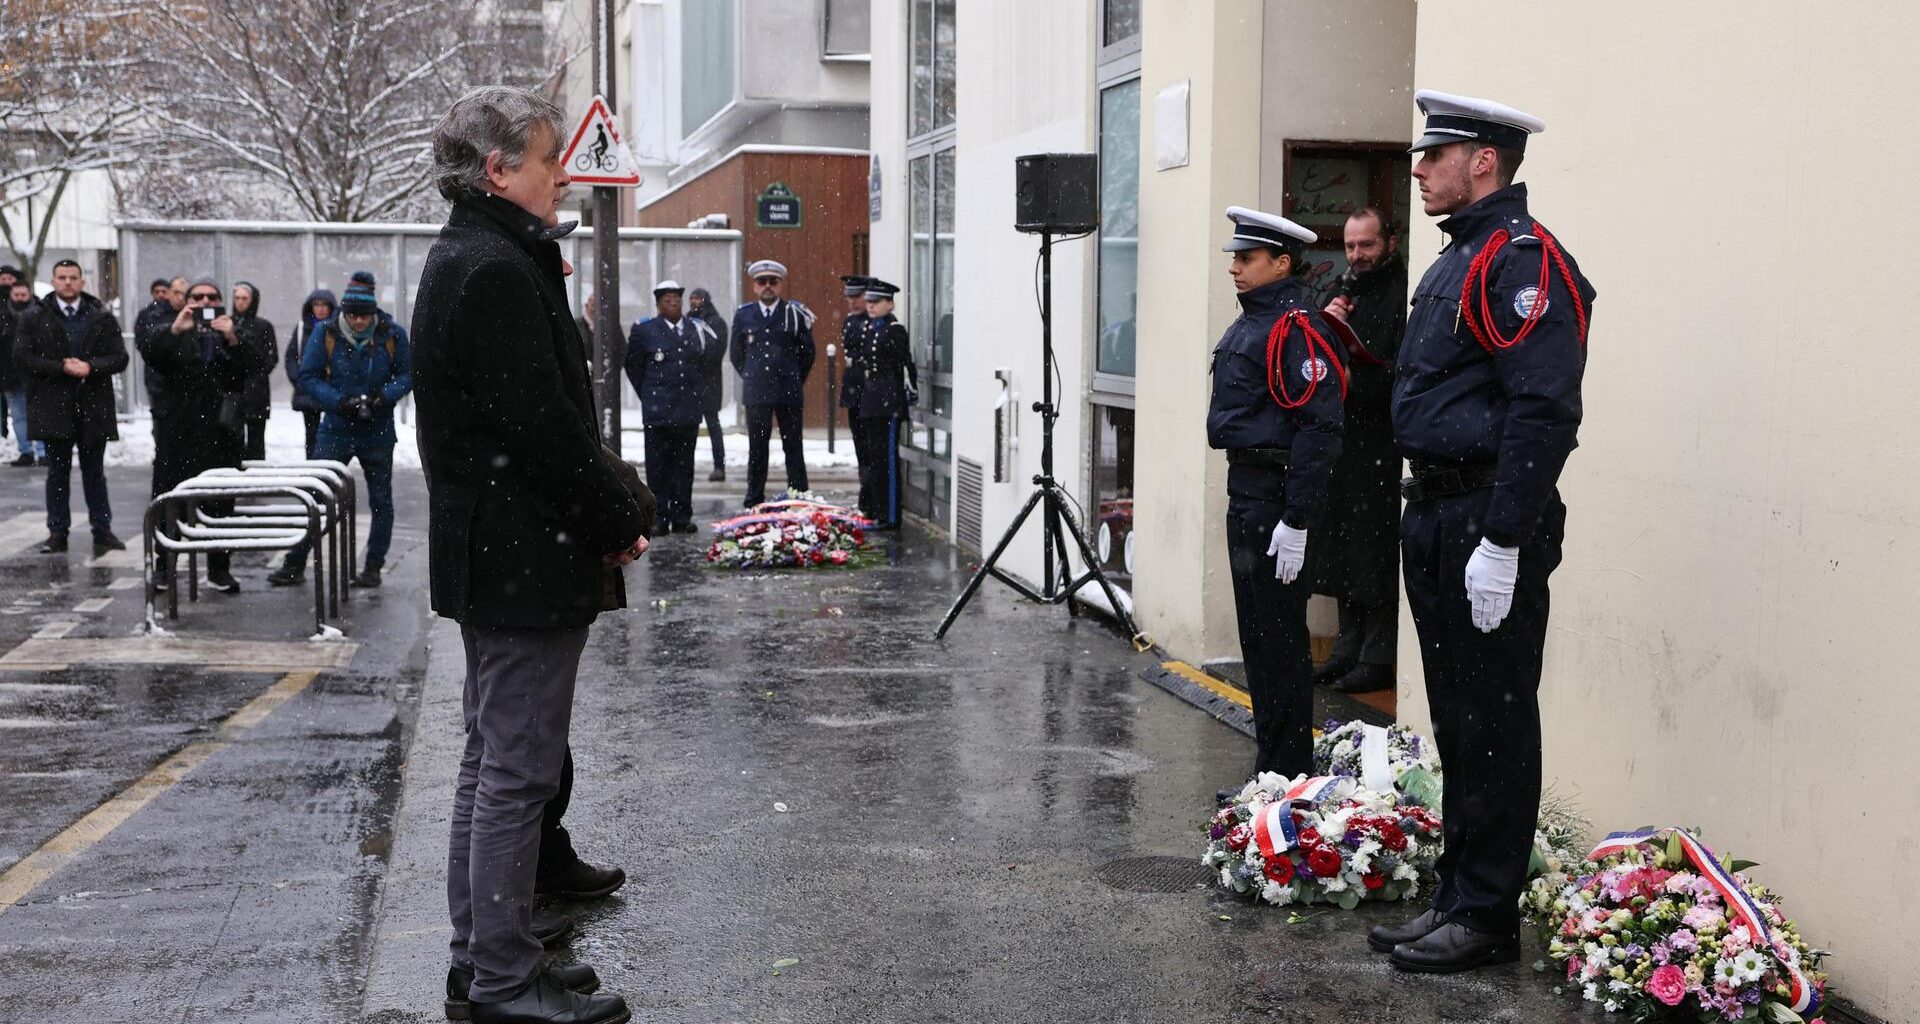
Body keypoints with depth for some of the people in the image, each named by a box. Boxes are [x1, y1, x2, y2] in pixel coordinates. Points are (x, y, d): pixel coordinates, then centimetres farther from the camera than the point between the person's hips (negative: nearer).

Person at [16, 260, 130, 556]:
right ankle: (57, 532, 11)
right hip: (53, 408, 0)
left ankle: (102, 531, 12)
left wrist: (90, 367, -17)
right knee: (58, 472, 6)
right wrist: (62, 368, -15)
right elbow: (22, 357, -5)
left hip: (94, 407, 1)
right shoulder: (36, 318, 3)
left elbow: (119, 357, 0)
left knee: (94, 472, 8)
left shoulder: (102, 317, 5)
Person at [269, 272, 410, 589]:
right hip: (335, 429, 0)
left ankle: (373, 568, 17)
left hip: (378, 433, 1)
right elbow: (308, 377, -5)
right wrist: (340, 402, -19)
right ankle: (295, 565, 4)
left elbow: (407, 375, 2)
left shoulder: (393, 335, -6)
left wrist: (383, 397, -18)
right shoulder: (325, 333, -7)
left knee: (381, 501, 6)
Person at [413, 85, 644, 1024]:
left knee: (493, 760, 16)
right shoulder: (497, 271, -18)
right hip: (528, 558, -11)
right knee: (518, 769, -4)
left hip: (485, 556, 11)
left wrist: (605, 508, 11)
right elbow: (541, 423, -22)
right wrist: (620, 518, -10)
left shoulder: (464, 260, 16)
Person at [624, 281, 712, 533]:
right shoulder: (644, 330, 0)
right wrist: (648, 396, 6)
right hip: (658, 412, -3)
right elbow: (633, 366, 7)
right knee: (658, 466, -1)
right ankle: (659, 518, 5)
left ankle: (682, 518, 12)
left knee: (684, 465, 6)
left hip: (688, 410, 3)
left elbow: (707, 361, 19)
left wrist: (697, 391, 11)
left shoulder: (697, 329, 8)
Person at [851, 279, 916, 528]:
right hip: (870, 400, 9)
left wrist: (911, 395, -11)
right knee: (871, 457, 14)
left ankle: (890, 517, -2)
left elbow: (906, 366, -13)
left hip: (889, 401, -9)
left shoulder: (894, 330, -12)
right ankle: (874, 509, 25)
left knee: (886, 457, -7)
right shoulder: (869, 328, 14)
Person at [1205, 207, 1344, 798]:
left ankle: (1288, 778, 4)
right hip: (1246, 491, 10)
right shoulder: (1252, 322, 15)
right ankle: (1269, 773, 24)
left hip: (1276, 497, -10)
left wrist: (1296, 520, -24)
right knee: (1257, 636, 15)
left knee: (1279, 638, -4)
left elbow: (1319, 427, -22)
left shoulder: (1297, 328, -16)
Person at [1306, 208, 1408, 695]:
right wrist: (1326, 326, 0)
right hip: (1341, 442, 8)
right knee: (1343, 551, 12)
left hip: (1383, 448, -8)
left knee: (1377, 555, -5)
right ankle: (1348, 650, 20)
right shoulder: (1343, 293, 17)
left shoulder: (1403, 297, -9)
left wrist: (1355, 381, -13)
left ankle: (1378, 659, 2)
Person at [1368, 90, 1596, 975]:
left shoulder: (1522, 260, -14)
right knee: (1456, 724, 15)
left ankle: (1486, 918, 8)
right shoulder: (1456, 260, 18)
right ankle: (1456, 898, 25)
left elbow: (1543, 413, -22)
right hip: (1436, 518, 10)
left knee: (1493, 727, -1)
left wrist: (1501, 544, -24)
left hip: (1490, 522, -10)